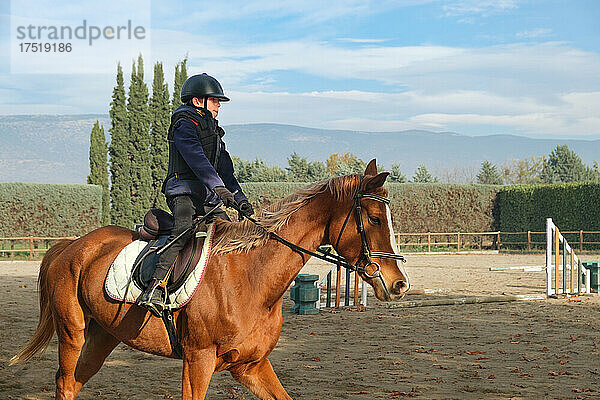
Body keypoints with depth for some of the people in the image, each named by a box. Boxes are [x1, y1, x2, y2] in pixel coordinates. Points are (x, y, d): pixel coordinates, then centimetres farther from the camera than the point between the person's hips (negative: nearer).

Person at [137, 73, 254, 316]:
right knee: (184, 230, -33)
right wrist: (219, 188, -30)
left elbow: (225, 171, 29)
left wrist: (241, 201, 17)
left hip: (207, 197, 10)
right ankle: (154, 289, -44)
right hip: (184, 191, -10)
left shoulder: (213, 131, 29)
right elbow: (197, 159, -18)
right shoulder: (185, 125, -1)